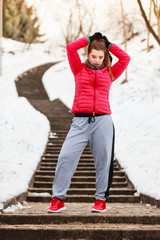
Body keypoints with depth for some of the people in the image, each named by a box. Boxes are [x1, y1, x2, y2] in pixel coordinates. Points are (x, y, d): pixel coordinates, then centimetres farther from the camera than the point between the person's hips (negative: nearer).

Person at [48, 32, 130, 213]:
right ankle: (58, 200, -1)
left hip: (103, 121, 1)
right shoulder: (79, 69, 13)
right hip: (81, 121, -1)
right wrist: (89, 39, 13)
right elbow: (71, 48, 4)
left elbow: (125, 58, 8)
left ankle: (101, 200, 14)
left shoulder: (109, 73, 14)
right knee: (66, 157, -9)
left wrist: (108, 44, 16)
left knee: (103, 161, 2)